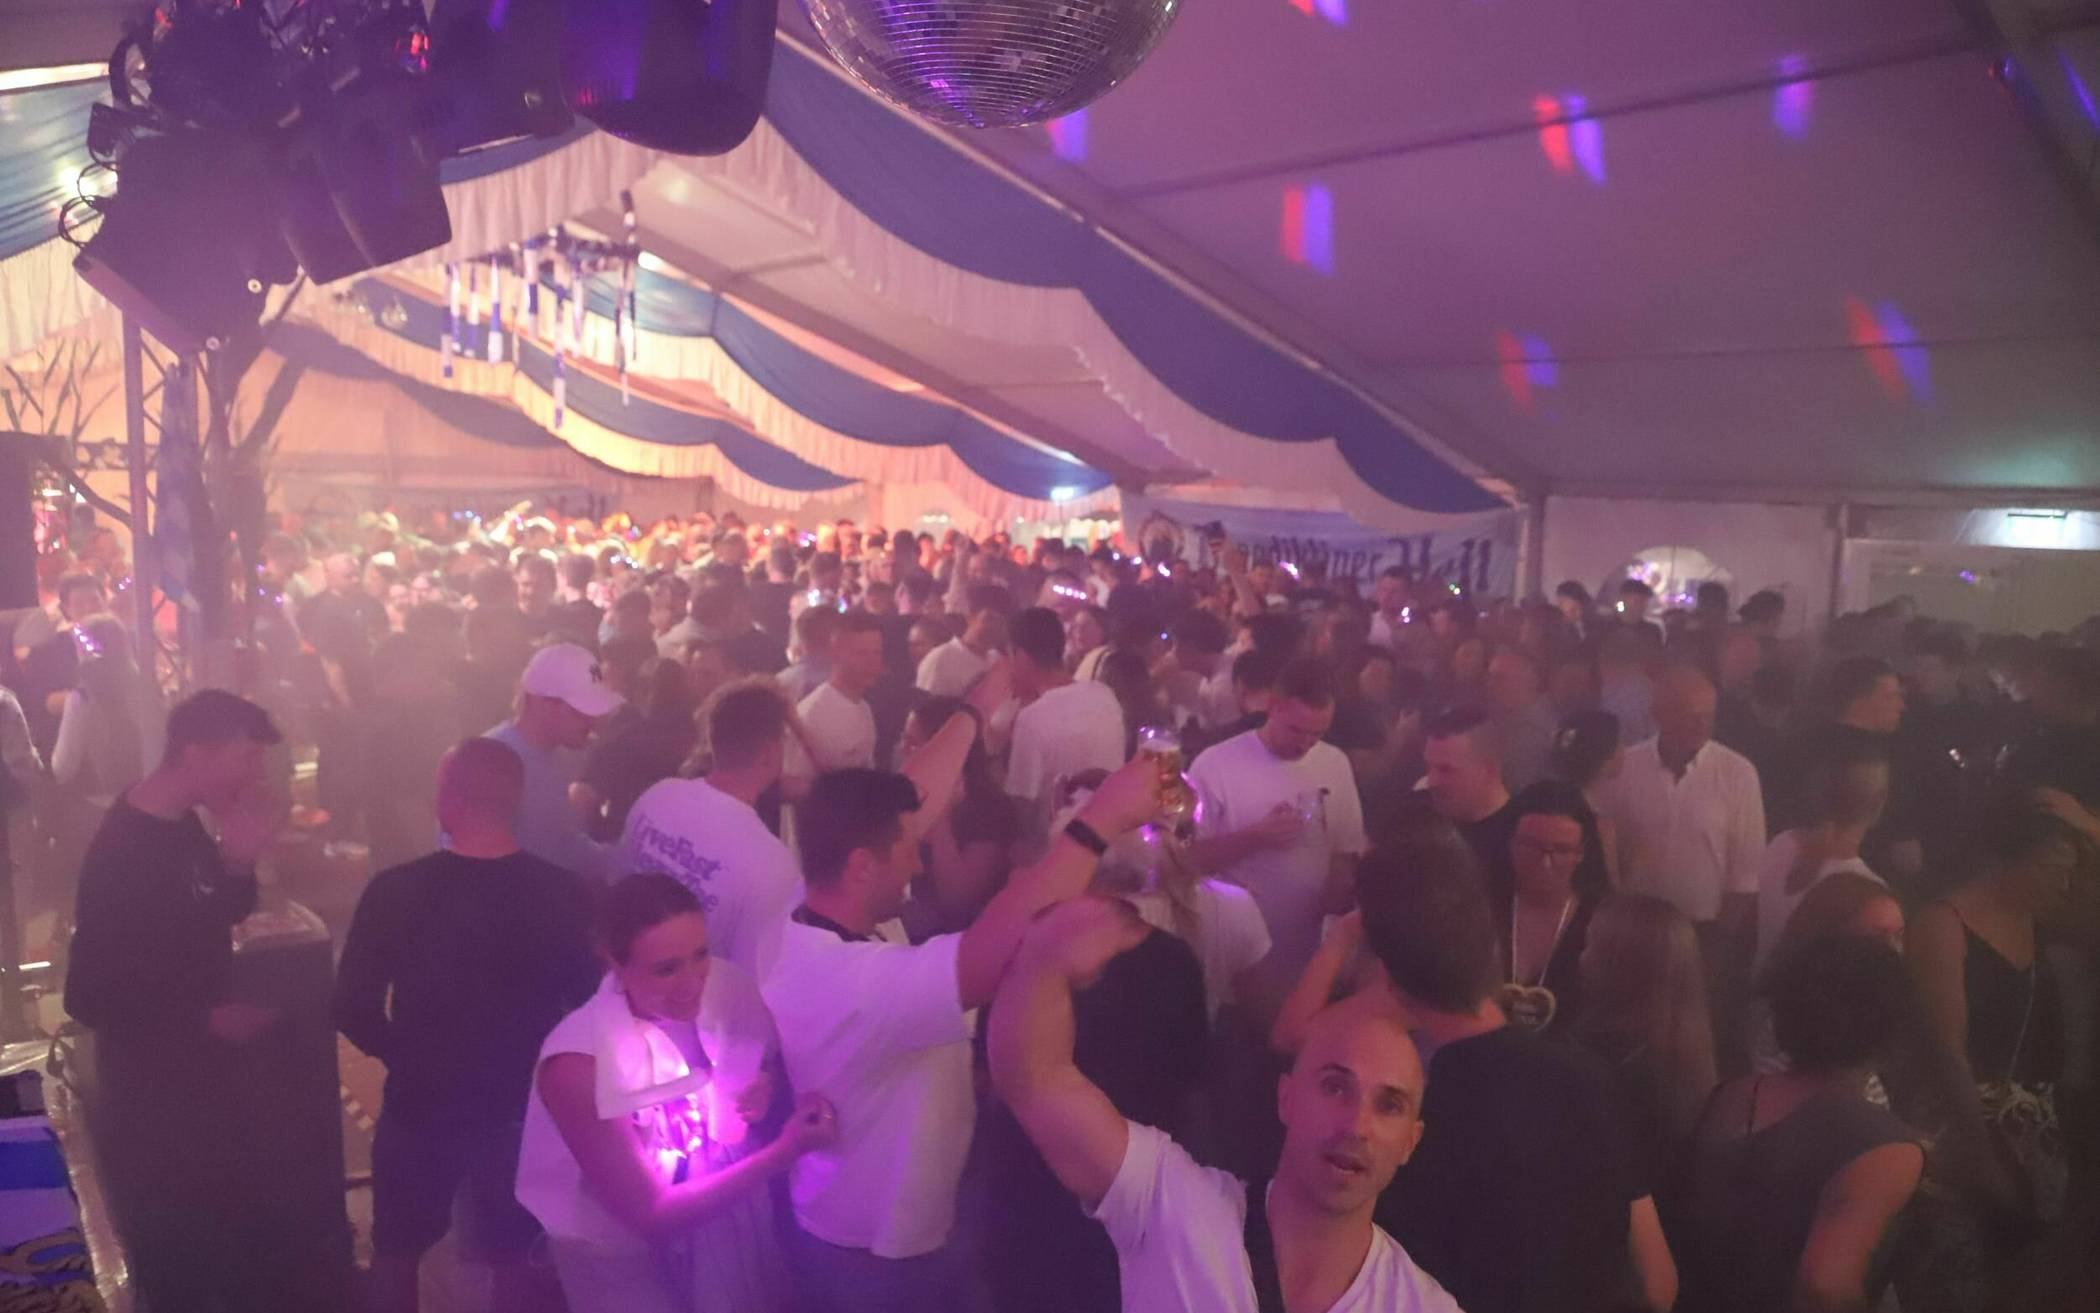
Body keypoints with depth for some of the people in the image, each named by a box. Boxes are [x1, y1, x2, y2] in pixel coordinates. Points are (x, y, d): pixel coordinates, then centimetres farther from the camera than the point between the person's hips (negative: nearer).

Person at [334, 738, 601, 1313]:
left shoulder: (394, 892, -20)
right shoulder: (565, 895, -18)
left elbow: (354, 1012, -13)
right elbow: (590, 1006, -10)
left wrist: (410, 1057, 6)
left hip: (421, 1106, 0)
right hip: (521, 1109, 1)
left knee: (397, 1252, 25)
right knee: (512, 1256, 22)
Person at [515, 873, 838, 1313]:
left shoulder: (727, 985, -18)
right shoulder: (580, 1064, -30)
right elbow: (651, 1216, -24)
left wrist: (768, 1095, -22)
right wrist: (786, 1151, -31)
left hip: (721, 1222, 4)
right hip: (620, 1254, -4)